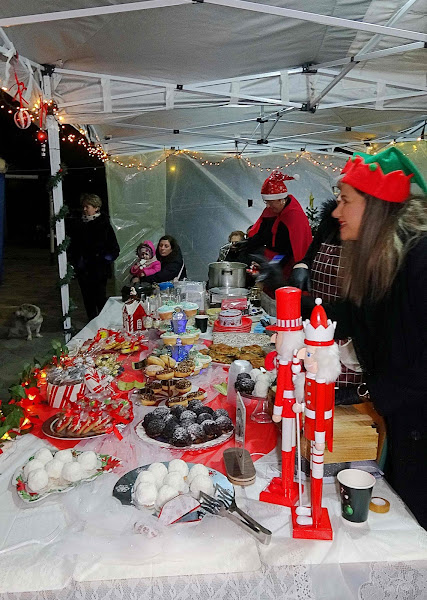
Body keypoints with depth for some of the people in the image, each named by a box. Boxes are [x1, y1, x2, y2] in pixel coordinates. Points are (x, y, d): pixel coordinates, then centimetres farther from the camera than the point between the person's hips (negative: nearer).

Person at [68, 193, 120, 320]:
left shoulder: (103, 224, -5)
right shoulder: (78, 225, 8)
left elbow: (114, 249, -5)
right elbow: (72, 247, 18)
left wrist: (104, 261, -11)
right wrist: (74, 262, 6)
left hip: (98, 270, -5)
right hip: (83, 271, 5)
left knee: (100, 299, -1)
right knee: (88, 300, 11)